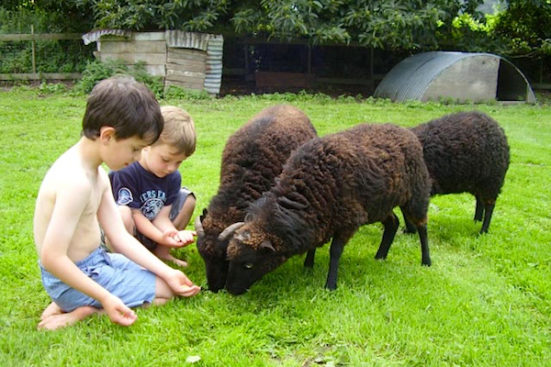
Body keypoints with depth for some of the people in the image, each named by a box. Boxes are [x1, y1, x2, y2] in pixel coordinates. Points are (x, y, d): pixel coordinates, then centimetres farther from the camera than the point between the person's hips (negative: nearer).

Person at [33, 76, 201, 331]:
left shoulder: (95, 172, 3)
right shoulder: (76, 181, -28)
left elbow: (119, 236, 3)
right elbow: (52, 257, -29)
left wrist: (166, 271, -3)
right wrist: (106, 297, -26)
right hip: (73, 278, -9)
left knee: (168, 280, 22)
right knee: (167, 291, 0)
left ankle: (74, 304, 9)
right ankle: (81, 309, -6)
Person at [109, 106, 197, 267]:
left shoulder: (173, 177, -5)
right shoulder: (125, 172, -25)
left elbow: (161, 216, -9)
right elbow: (135, 214, -23)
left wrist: (173, 233, -31)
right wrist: (161, 237, -35)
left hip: (150, 235, 7)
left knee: (188, 199, -3)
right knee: (122, 213, -39)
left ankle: (161, 251, 7)